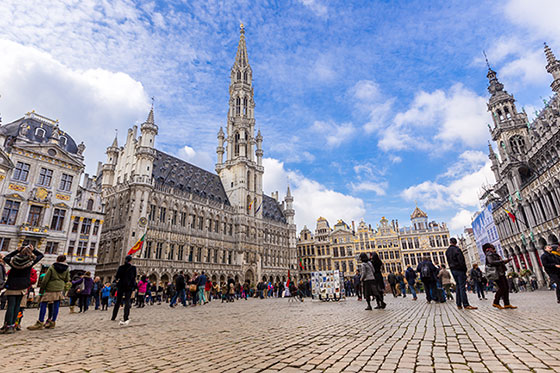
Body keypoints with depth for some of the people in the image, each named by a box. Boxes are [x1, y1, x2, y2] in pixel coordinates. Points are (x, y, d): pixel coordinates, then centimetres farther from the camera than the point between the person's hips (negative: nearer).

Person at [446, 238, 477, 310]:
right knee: (462, 287, -7)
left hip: (453, 270, 6)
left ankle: (459, 305, 11)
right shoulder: (456, 249, -11)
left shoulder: (447, 251, 11)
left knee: (457, 286, 11)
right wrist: (465, 269, -7)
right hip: (459, 269, -6)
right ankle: (466, 305, -8)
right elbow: (461, 260, -13)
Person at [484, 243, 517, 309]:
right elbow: (491, 262, -25)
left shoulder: (494, 254, 23)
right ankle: (496, 302, -3)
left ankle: (507, 304, 10)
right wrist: (502, 261, -18)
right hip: (497, 274, -10)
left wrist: (507, 260, 23)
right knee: (502, 288, -12)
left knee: (506, 288, 7)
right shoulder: (489, 254, -8)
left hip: (501, 273, 10)